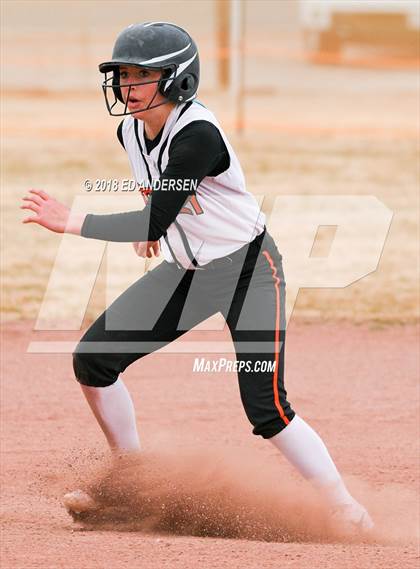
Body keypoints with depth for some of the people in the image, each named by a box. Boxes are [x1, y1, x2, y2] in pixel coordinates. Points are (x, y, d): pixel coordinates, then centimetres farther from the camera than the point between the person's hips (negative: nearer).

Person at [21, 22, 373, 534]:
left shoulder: (197, 135, -28)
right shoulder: (131, 132, -3)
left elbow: (153, 223, -32)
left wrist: (70, 222, -32)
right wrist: (147, 223, 5)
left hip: (248, 270, -8)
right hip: (186, 271, 8)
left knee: (266, 408, -17)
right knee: (93, 359, 0)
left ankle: (346, 511, -6)